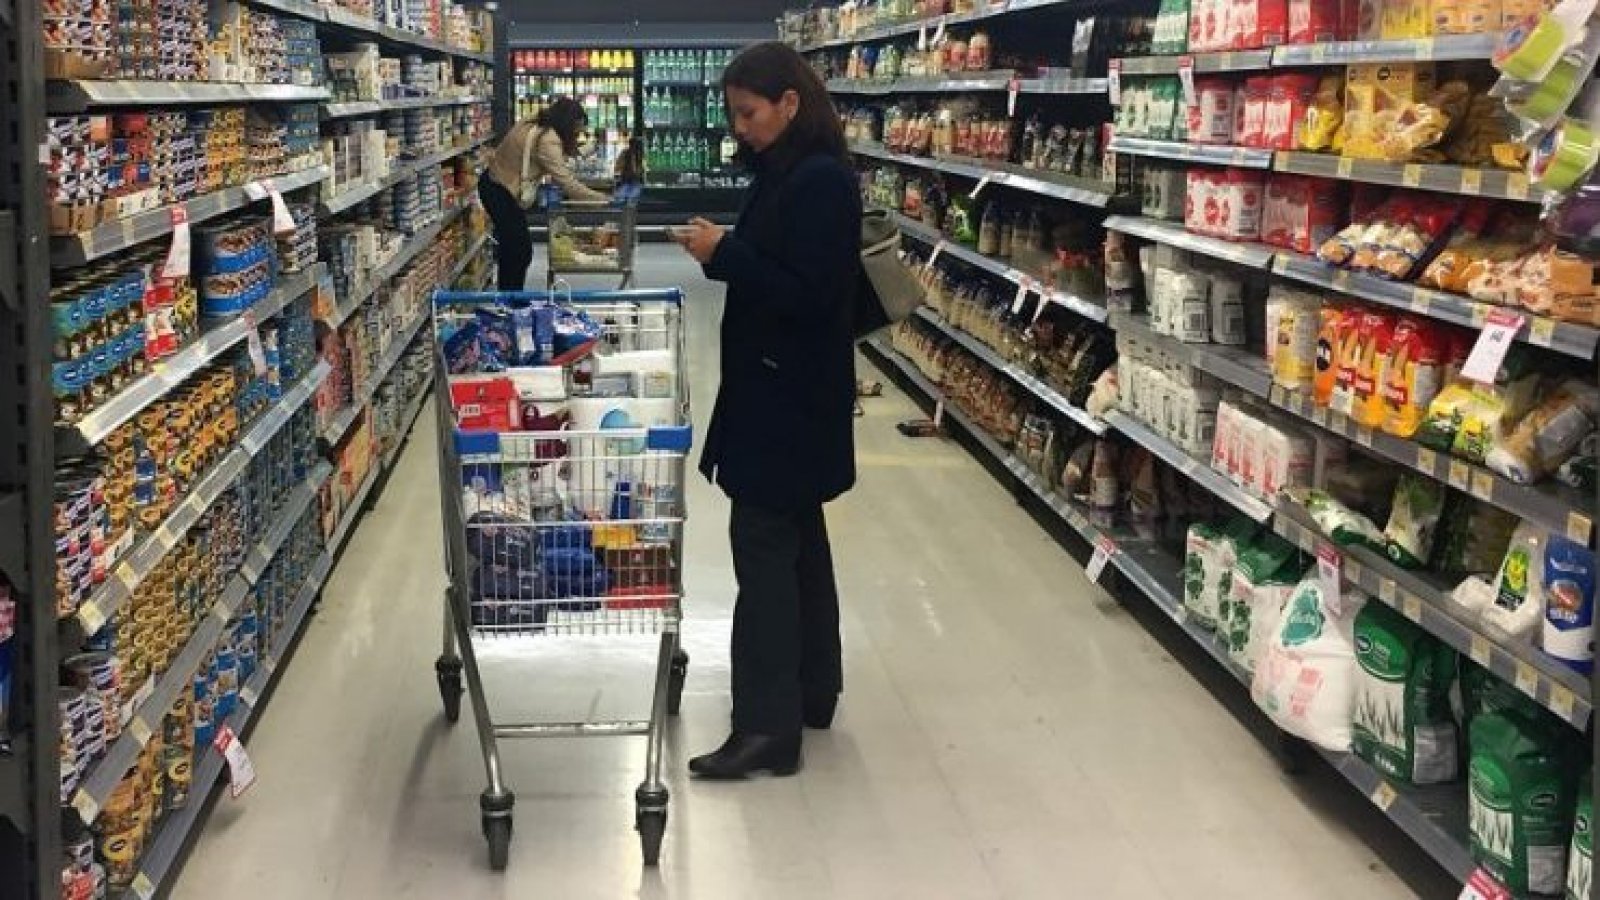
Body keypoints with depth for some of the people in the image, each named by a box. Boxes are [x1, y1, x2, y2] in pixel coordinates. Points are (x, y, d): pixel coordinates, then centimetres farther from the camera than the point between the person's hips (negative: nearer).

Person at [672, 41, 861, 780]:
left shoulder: (822, 182, -18)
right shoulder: (786, 174, 11)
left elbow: (811, 294, -23)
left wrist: (725, 255, -22)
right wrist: (723, 251, 2)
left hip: (792, 395, -10)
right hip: (777, 387, 10)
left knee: (763, 545, -8)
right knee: (797, 539, 17)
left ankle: (769, 727, -3)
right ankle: (811, 692, 29)